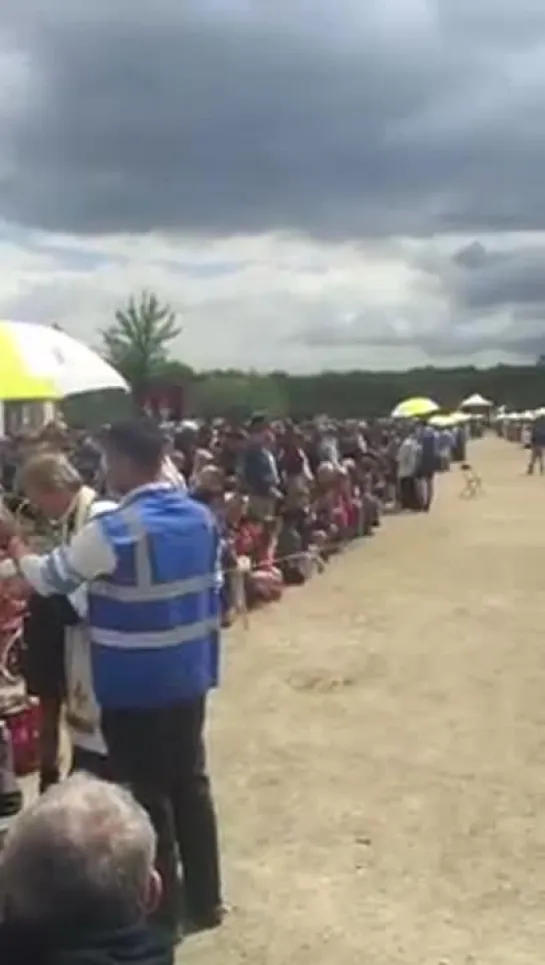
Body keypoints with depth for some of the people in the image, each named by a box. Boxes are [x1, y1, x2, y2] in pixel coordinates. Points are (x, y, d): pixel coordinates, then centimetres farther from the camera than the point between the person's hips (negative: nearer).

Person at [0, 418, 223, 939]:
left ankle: (163, 913, 21)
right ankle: (205, 901, 30)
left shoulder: (113, 530, -20)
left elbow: (48, 578, -7)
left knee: (146, 798, 8)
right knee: (191, 785, 17)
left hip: (133, 688, -6)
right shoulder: (201, 517, 0)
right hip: (188, 679, 7)